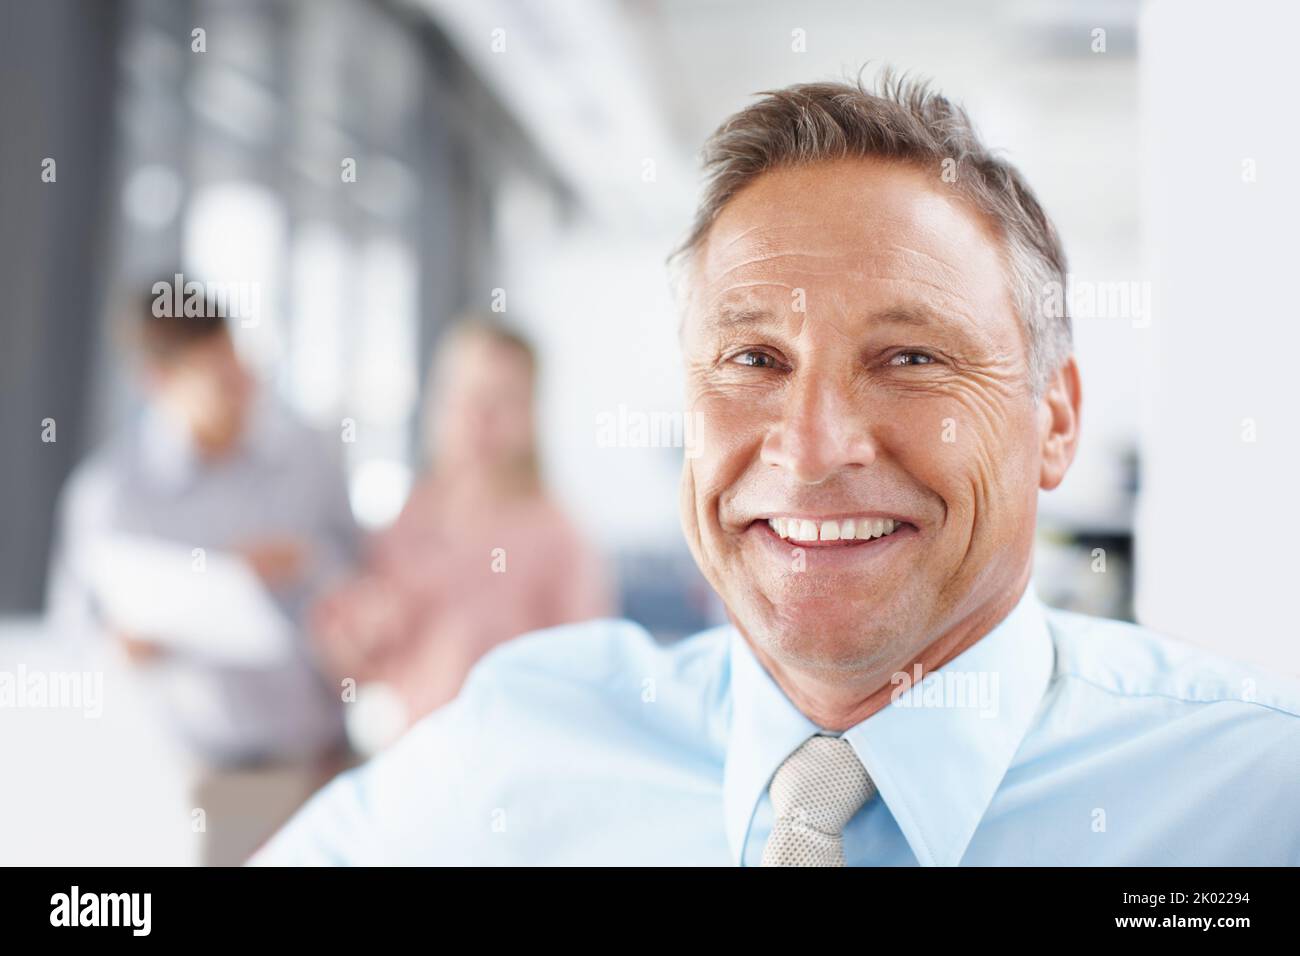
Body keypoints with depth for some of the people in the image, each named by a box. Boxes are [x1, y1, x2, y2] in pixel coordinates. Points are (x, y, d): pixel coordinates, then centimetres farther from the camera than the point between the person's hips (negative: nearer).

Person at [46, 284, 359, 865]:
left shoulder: (308, 458, -2)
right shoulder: (107, 488, -7)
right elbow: (72, 614, 5)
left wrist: (305, 563, -12)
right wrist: (118, 638, -16)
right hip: (198, 773, -2)